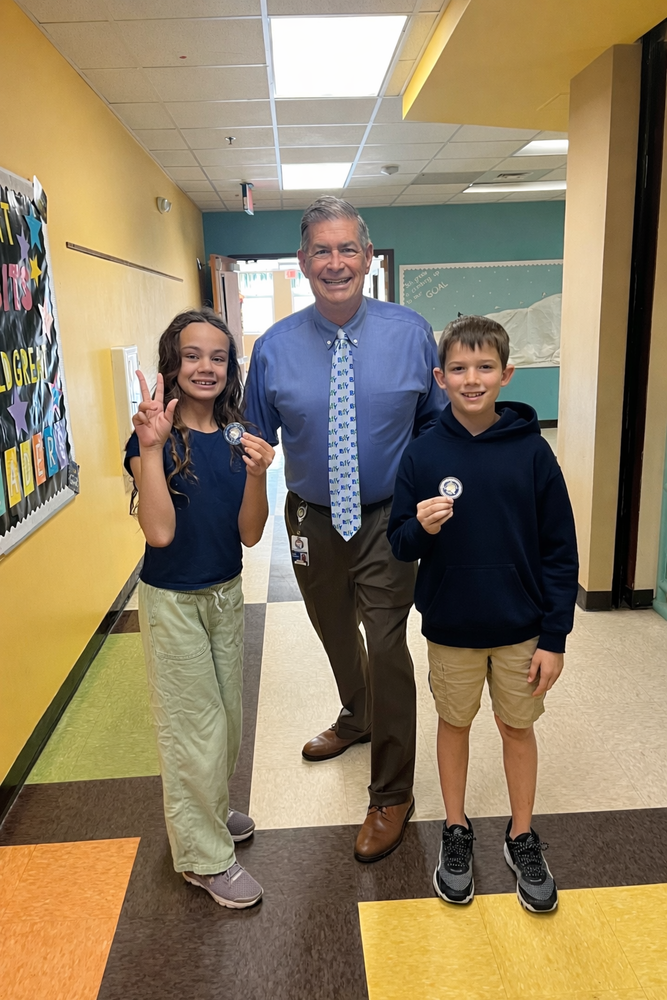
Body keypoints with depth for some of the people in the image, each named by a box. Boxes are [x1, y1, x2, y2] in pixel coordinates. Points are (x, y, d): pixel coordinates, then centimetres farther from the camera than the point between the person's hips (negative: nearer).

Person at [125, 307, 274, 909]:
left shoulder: (237, 439, -4)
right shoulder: (155, 438, -16)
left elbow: (250, 535, -9)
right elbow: (160, 533, -27)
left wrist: (257, 474, -25)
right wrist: (151, 449, -32)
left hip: (226, 593, 5)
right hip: (172, 601, -5)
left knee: (227, 714, 20)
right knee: (194, 726, 7)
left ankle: (212, 810, 46)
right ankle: (204, 856, 28)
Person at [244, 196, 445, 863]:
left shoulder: (410, 334, -7)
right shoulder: (273, 347, -6)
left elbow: (438, 421, 2)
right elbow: (254, 438, 3)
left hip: (387, 519, -2)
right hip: (312, 519, 3)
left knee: (386, 648, -4)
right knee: (336, 633, 24)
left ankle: (391, 796, 20)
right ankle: (356, 718, 57)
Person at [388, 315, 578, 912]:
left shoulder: (532, 451, -9)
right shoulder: (423, 454, -7)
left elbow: (560, 550, -5)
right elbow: (400, 544, -1)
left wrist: (554, 637, -6)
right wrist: (421, 529, -24)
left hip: (521, 628, 0)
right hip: (450, 627, 1)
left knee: (518, 727, 16)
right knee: (454, 723, 17)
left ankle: (523, 839, 38)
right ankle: (456, 831, 39)